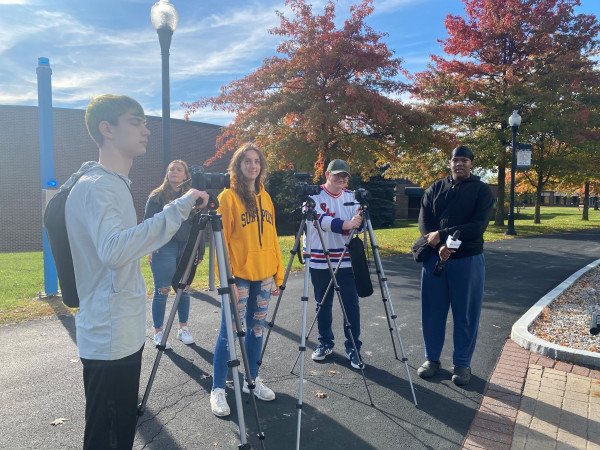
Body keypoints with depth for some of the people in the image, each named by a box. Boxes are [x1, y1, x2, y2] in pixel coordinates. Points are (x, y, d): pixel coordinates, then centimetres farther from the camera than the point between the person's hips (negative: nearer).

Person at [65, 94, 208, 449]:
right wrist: (177, 209, -35)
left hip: (126, 334, 9)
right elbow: (114, 251, -36)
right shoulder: (94, 187, -18)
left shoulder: (118, 184, 12)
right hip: (109, 340, -9)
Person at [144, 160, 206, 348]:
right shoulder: (157, 196, 4)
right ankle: (158, 333, 13)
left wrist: (200, 251, 7)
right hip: (164, 248, -2)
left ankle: (183, 329, 23)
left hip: (187, 249, 3)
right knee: (162, 291, 0)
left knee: (184, 289, 10)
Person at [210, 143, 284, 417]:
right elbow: (221, 240, -9)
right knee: (229, 332, 0)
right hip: (238, 278, -6)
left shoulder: (265, 197, 13)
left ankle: (252, 379, 30)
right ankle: (218, 389, 14)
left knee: (257, 330, 14)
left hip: (263, 277, 6)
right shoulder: (228, 197, -5)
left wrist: (277, 275, 11)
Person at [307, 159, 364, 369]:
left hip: (346, 260, 2)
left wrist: (359, 221, -23)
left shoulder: (351, 196, 6)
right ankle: (325, 343, 28)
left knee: (351, 304, 2)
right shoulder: (315, 196, -4)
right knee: (323, 304, 11)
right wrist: (346, 224, -37)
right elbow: (322, 220, -22)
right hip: (320, 261, -1)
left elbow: (357, 224, 1)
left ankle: (353, 347, 16)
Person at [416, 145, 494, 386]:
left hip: (468, 260, -2)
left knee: (465, 315, 6)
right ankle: (432, 358, 26)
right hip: (435, 258, 3)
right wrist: (440, 246, -17)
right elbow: (424, 222, -1)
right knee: (432, 311, 10)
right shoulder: (435, 189, 8)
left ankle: (462, 364, 22)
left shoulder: (482, 190, -1)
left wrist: (441, 234, -18)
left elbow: (477, 226, -13)